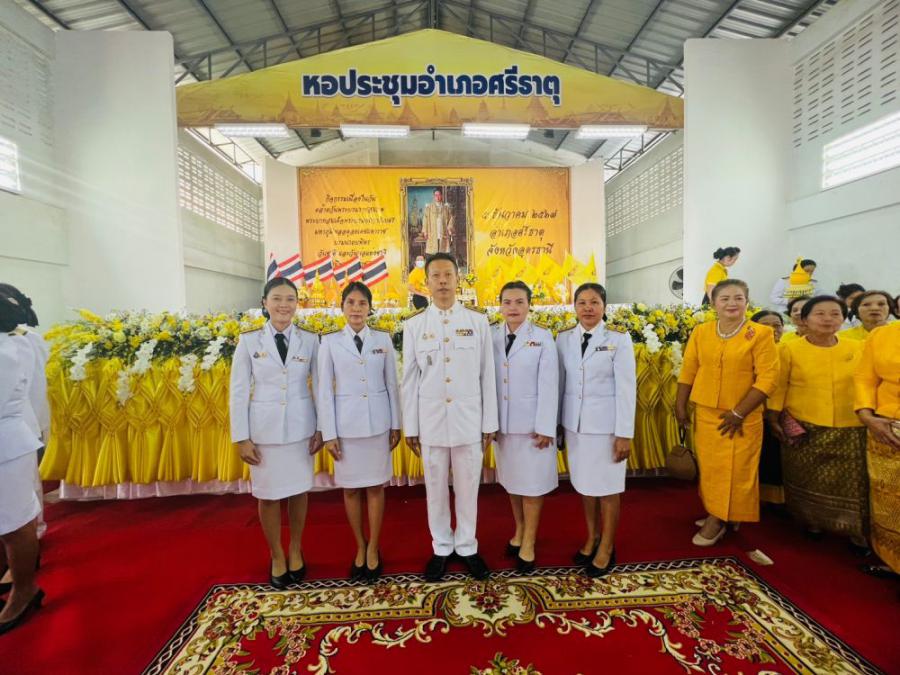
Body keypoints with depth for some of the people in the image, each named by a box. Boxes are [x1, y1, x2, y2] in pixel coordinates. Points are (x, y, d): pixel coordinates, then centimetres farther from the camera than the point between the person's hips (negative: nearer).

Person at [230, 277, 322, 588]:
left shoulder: (310, 340, -2)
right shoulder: (249, 341, -4)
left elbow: (320, 386, 2)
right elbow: (239, 391, -2)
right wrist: (242, 438, -4)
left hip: (300, 426, 1)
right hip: (264, 427, 0)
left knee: (299, 490, 12)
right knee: (268, 495, 10)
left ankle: (295, 551, 35)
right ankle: (276, 556, 32)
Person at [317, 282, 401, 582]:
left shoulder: (383, 339, 0)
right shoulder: (330, 341, -2)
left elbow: (392, 384, 4)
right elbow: (324, 390, -2)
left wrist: (396, 424, 3)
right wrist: (328, 433, -4)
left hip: (378, 422, 0)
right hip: (346, 423, 0)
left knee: (376, 487, 9)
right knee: (350, 488, 10)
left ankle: (373, 549, 26)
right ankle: (360, 547, 31)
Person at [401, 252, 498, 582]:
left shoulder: (478, 321, -1)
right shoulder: (414, 325, 0)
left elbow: (487, 375, 0)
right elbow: (409, 380, 2)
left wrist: (489, 423, 1)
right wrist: (410, 427, 2)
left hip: (469, 418, 0)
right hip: (431, 419, 1)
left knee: (468, 487, 12)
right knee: (435, 488, 14)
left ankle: (467, 547, 34)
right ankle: (441, 548, 35)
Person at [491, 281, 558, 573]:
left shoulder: (543, 337, -6)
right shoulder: (492, 337, 1)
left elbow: (548, 385, -9)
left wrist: (545, 427, -11)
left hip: (532, 423, -3)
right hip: (503, 423, 3)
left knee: (532, 483, 7)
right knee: (511, 480, 16)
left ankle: (529, 542, 23)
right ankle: (519, 530, 36)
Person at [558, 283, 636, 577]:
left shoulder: (619, 340, -7)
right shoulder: (563, 339, 2)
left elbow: (627, 389, -8)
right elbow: (559, 383, 6)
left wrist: (624, 434, -10)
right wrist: (555, 424, 8)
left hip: (605, 423, -3)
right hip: (574, 422, 3)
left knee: (608, 487, 8)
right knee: (584, 484, 13)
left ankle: (606, 547, 26)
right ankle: (591, 537, 33)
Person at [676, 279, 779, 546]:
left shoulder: (760, 334, -8)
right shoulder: (700, 332, 1)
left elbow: (768, 378, -12)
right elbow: (688, 372, 5)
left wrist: (738, 413, -15)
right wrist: (680, 406, 2)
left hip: (743, 417, -3)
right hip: (705, 413, 3)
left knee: (735, 469, 6)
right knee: (709, 467, 13)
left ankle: (718, 520, 22)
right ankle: (715, 515, 31)